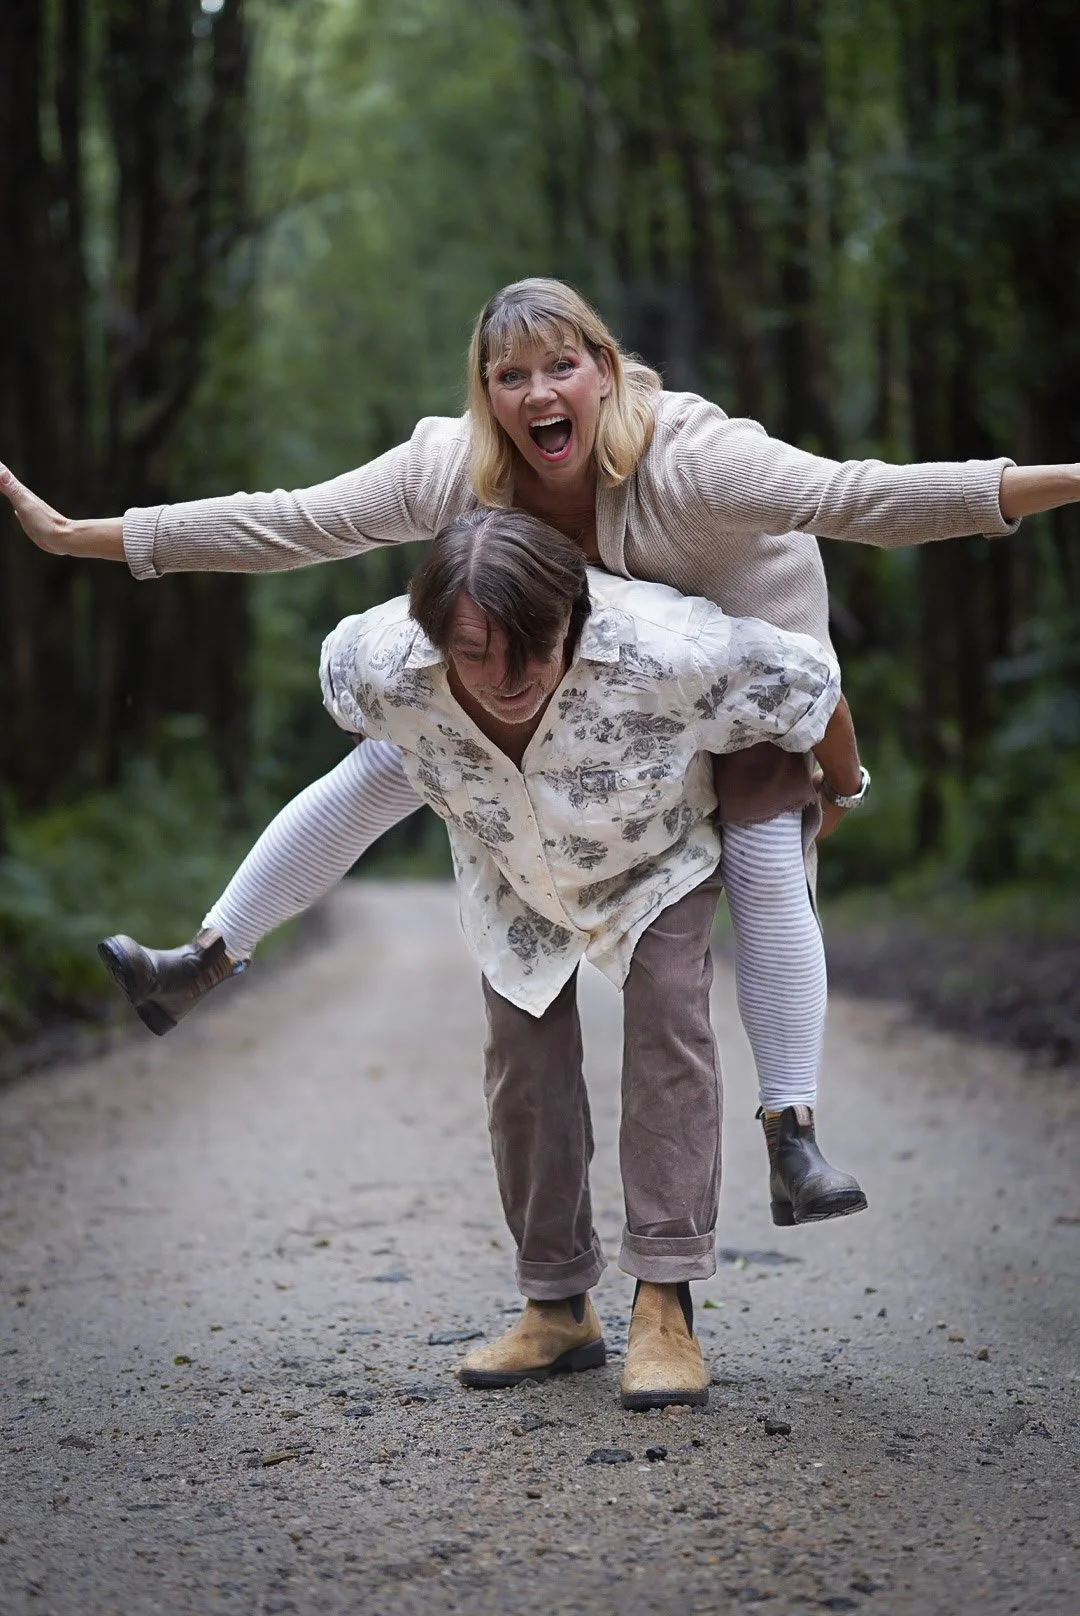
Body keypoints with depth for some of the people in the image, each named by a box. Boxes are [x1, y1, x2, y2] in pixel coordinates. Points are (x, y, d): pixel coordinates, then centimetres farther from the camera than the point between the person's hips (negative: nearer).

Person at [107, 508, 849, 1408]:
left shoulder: (661, 652, -46)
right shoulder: (383, 667, -36)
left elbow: (812, 688, -28)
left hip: (657, 855, -2)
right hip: (514, 870, 3)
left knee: (668, 1025, -20)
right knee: (525, 1064, -3)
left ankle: (665, 1307, -18)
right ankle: (558, 1310, 11)